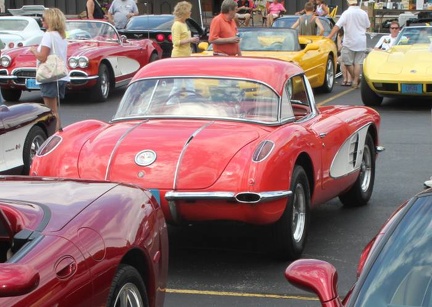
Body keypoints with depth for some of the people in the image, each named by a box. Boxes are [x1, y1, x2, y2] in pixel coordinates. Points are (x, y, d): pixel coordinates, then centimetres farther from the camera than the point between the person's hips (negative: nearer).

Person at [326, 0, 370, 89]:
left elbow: (337, 26, -19)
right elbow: (368, 26, 16)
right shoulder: (364, 13, 1)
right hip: (361, 43, 4)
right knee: (358, 62, 5)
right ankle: (356, 81, 3)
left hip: (349, 42, -4)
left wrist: (329, 36, -20)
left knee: (348, 62, 9)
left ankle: (355, 78, 12)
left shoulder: (346, 13, -12)